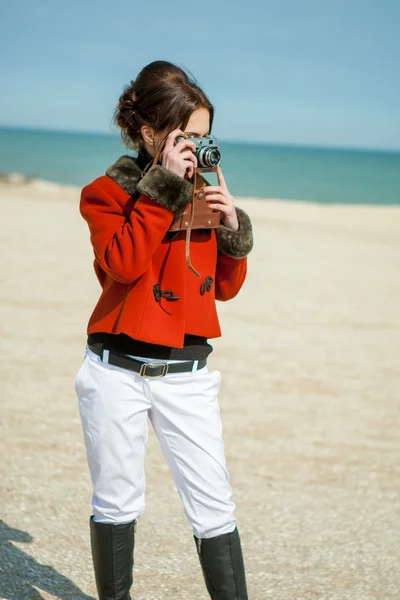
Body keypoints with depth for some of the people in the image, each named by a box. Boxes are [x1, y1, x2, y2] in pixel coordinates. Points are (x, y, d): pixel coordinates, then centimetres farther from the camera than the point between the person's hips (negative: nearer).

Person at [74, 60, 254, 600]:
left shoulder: (204, 195, 9)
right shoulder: (107, 192, -2)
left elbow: (226, 287, 11)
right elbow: (122, 263, -21)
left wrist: (233, 228, -5)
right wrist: (162, 188, -19)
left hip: (188, 374, 3)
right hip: (117, 371, -2)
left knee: (215, 506, 0)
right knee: (117, 502, 11)